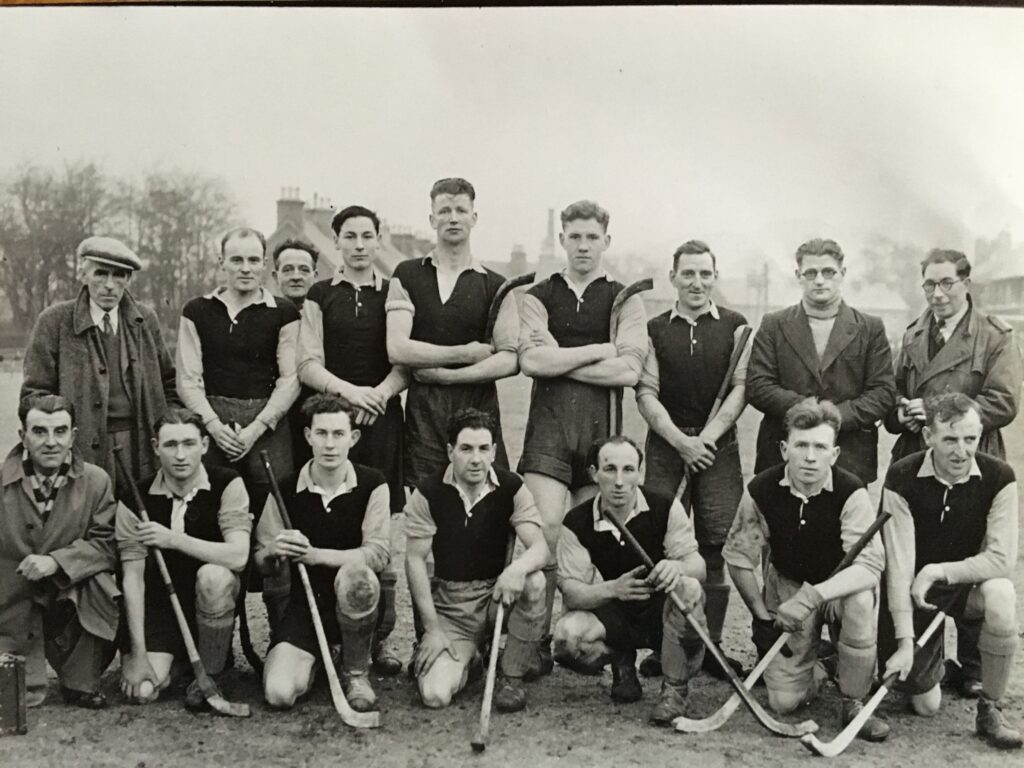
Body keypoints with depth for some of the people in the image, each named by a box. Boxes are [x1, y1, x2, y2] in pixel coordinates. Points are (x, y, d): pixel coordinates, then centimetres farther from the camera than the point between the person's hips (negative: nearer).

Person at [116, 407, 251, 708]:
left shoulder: (227, 484, -11)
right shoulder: (136, 499, -7)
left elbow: (238, 556, -24)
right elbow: (132, 577, -9)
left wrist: (174, 539, -31)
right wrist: (137, 654, -15)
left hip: (211, 603, -1)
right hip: (159, 606, 1)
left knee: (213, 575, -35)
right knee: (142, 691, -19)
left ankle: (210, 674, -12)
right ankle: (173, 660, 19)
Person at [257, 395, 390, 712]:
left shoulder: (371, 484, -7)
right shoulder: (286, 490, -3)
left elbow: (378, 553, -17)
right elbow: (261, 562, 3)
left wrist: (316, 554, -27)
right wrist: (274, 552, -22)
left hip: (354, 604, -1)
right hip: (304, 604, 2)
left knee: (354, 574, -38)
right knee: (279, 694, -20)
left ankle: (356, 673, -10)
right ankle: (311, 660, 19)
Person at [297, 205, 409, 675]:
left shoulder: (395, 295, 12)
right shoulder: (320, 297, 12)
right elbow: (308, 365, 4)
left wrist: (378, 393, -13)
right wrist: (348, 390, -13)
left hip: (382, 418, 0)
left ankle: (378, 640, 5)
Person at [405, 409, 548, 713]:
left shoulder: (512, 488, -6)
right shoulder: (428, 494, -8)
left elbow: (540, 548, -16)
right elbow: (415, 560, -7)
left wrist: (517, 568, -41)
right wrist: (432, 629, -12)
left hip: (498, 593, 1)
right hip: (450, 602, -1)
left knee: (534, 581, -33)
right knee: (434, 694, -20)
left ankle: (512, 676, -10)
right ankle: (467, 658, 18)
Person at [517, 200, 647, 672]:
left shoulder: (625, 301, 10)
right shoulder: (538, 297, 11)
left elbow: (629, 370, -5)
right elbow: (531, 360, -6)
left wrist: (561, 362, -5)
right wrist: (599, 351, -4)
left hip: (602, 425, 1)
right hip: (548, 424, 0)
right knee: (544, 531, -10)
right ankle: (536, 640, 0)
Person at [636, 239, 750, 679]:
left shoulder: (735, 328, 7)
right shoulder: (655, 330, 8)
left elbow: (741, 388, 1)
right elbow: (645, 393, 2)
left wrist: (707, 437, -9)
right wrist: (680, 441, -9)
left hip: (718, 444, 0)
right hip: (665, 443, 0)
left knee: (715, 544, -1)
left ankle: (712, 644, 8)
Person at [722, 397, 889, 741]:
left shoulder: (850, 492, -22)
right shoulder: (761, 490, -16)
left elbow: (869, 565, -30)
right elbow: (738, 556, -4)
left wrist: (813, 596, -42)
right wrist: (760, 615, -5)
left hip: (839, 587, -1)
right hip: (786, 589, 1)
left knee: (861, 600, -38)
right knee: (784, 701, -13)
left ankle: (853, 703, -13)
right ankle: (814, 669, 26)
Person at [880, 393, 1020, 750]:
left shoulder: (998, 476, -16)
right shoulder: (902, 477, -20)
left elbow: (1002, 558, -20)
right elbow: (898, 563, -22)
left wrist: (938, 570, -27)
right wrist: (905, 641, -25)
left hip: (969, 582, 1)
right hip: (917, 592, -1)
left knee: (1001, 595, -35)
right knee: (925, 705, -2)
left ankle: (989, 708, -15)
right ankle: (931, 657, 35)